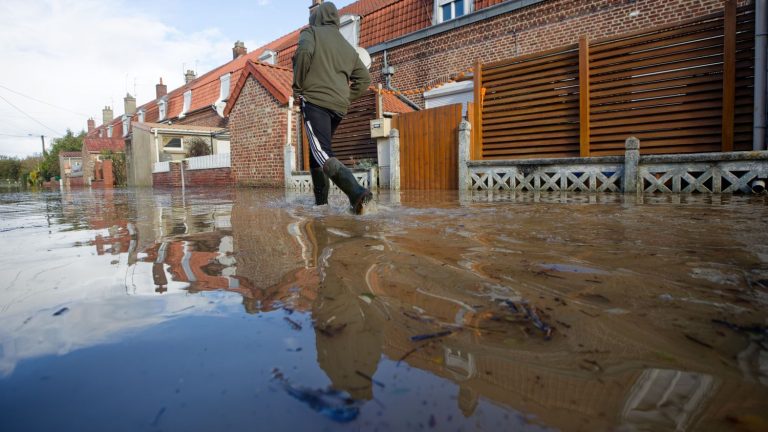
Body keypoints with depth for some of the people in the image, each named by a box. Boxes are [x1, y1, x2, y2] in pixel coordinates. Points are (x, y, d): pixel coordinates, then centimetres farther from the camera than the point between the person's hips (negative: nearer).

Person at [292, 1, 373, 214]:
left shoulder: (310, 32, 10)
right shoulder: (348, 47, 25)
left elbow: (304, 52, -13)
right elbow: (364, 79, 20)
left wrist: (298, 87, -4)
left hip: (315, 101, -6)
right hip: (339, 107, 6)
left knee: (324, 155, -16)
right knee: (317, 153, 18)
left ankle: (356, 192, -38)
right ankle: (320, 202, 15)